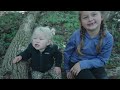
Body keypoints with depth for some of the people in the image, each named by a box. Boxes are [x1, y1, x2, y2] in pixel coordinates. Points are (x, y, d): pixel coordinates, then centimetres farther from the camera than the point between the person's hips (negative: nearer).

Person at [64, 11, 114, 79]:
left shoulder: (108, 38, -16)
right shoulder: (76, 35, -18)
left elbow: (102, 60, -13)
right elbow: (67, 53, -2)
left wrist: (82, 64, -23)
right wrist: (68, 70, 7)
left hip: (94, 64, 2)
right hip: (76, 63, -1)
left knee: (103, 77, -23)